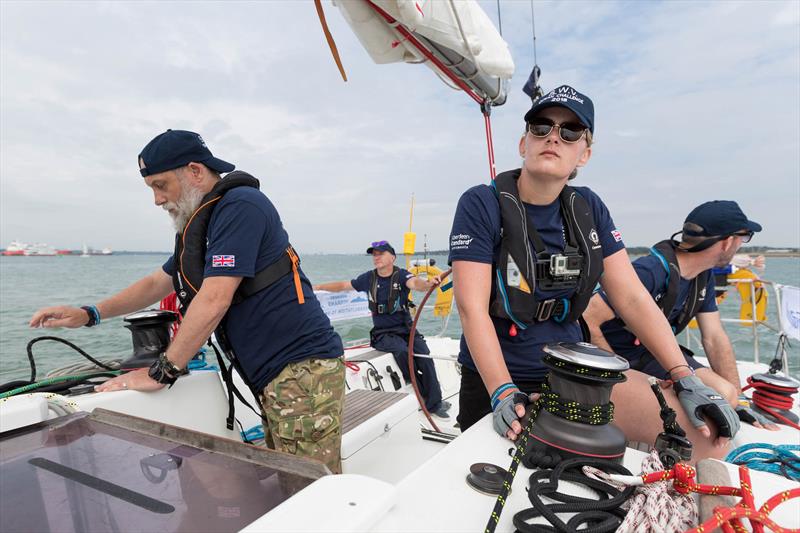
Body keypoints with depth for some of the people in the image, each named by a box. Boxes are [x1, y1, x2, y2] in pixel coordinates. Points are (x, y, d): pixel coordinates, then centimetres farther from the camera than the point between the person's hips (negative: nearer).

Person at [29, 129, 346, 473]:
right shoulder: (201, 225, 20)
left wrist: (161, 373, -11)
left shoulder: (240, 206, -12)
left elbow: (214, 301, -19)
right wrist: (88, 314, 19)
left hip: (303, 368, -9)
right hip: (274, 378, 9)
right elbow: (157, 283, 29)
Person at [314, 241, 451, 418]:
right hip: (383, 333, 0)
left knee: (425, 354, -23)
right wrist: (317, 287, 7)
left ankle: (434, 403, -11)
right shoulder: (369, 278, 1)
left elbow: (414, 283, -29)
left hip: (406, 328, 0)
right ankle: (425, 395, -13)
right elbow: (343, 285, 12)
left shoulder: (401, 275, -6)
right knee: (402, 350, -30)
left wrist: (428, 283, -52)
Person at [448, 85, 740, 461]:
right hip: (494, 382, -4)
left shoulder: (589, 209, 3)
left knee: (706, 429, -9)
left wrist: (686, 381, -5)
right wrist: (503, 395, -27)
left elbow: (633, 298, 1)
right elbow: (472, 309, -19)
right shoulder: (481, 205, -12)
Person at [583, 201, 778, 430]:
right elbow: (585, 321, -31)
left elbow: (714, 337, 7)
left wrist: (739, 401, 5)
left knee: (724, 394, -10)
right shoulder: (650, 272, -29)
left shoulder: (704, 276, 2)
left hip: (655, 352, 8)